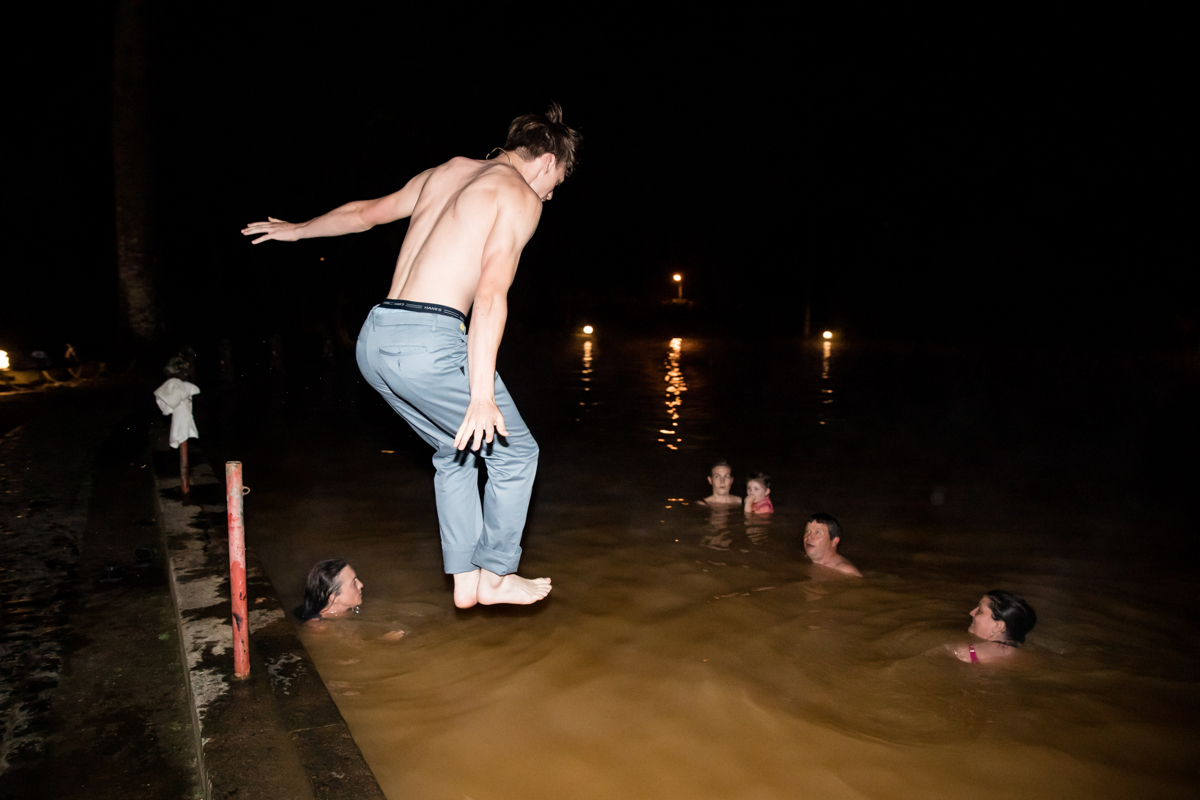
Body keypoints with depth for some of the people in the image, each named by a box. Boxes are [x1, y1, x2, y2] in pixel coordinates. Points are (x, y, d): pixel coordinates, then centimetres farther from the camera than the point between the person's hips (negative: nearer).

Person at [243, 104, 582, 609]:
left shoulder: (447, 172, 22)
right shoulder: (521, 196, -1)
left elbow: (364, 213, 33)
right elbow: (491, 295, -14)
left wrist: (298, 230, 49)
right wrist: (481, 393, -19)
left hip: (374, 339, 9)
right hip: (428, 342, -8)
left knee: (453, 451, 24)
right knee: (513, 451, 10)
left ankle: (465, 580, 29)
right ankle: (495, 575, 22)